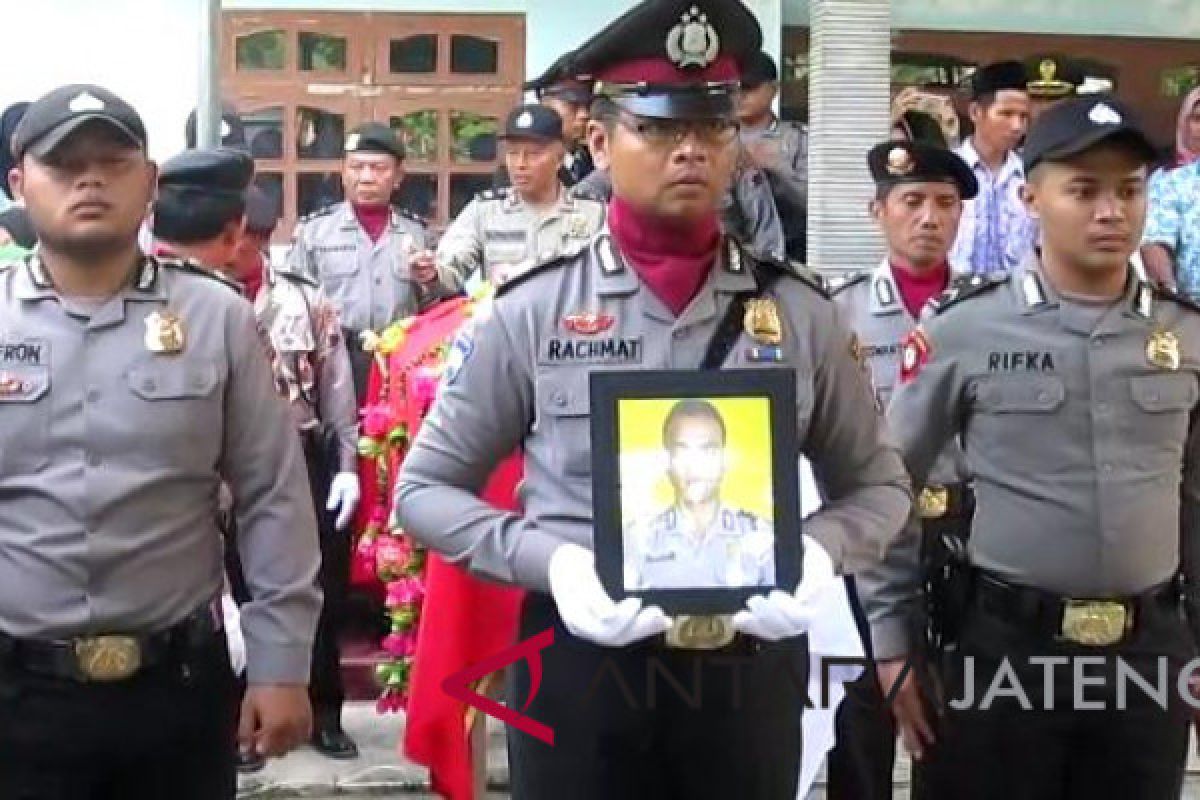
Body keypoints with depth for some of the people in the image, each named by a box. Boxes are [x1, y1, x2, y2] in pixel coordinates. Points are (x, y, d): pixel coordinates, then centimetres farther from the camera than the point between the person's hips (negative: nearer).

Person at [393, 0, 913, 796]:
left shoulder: (800, 311, 0)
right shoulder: (528, 311, -4)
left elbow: (878, 485, 9)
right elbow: (426, 488, 1)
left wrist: (816, 553, -12)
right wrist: (550, 561, -15)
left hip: (752, 668, 2)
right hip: (579, 666, -1)